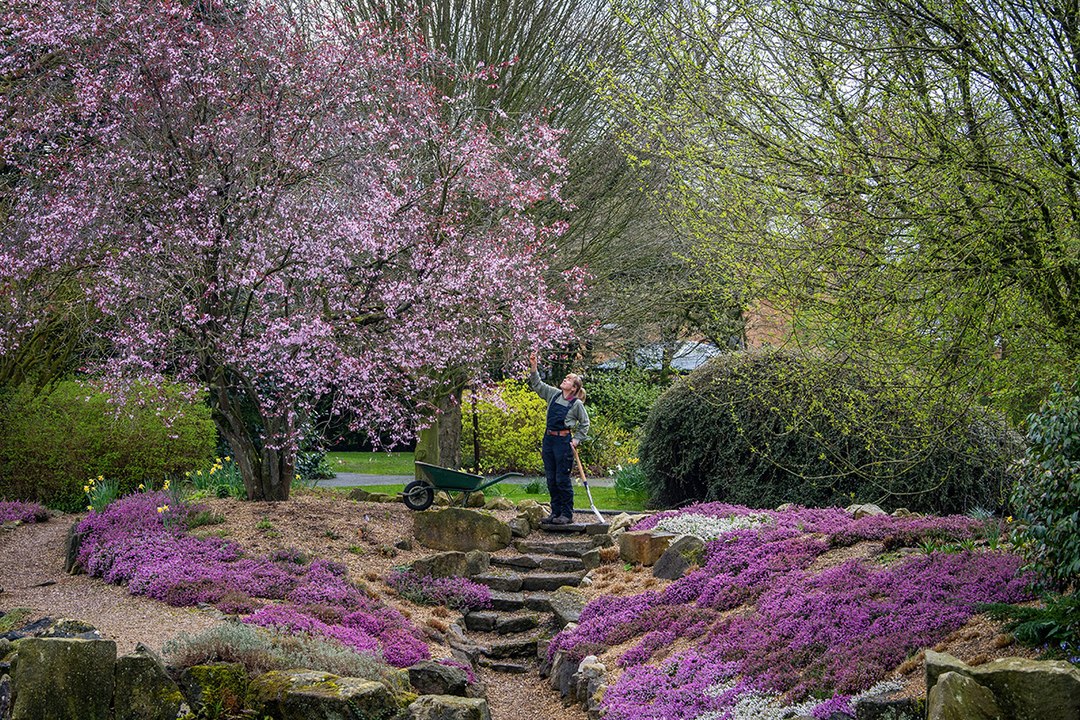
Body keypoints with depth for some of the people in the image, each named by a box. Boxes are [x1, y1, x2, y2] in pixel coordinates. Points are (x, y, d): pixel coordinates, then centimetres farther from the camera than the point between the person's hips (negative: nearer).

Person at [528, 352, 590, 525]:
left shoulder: (577, 404, -6)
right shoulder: (554, 394, 7)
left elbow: (585, 423, 3)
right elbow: (537, 384, 13)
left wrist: (577, 440, -5)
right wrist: (533, 367, 2)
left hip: (563, 441, -6)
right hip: (548, 439, 6)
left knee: (562, 480, -3)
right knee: (551, 479, 10)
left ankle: (567, 514, 5)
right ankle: (555, 512, 18)